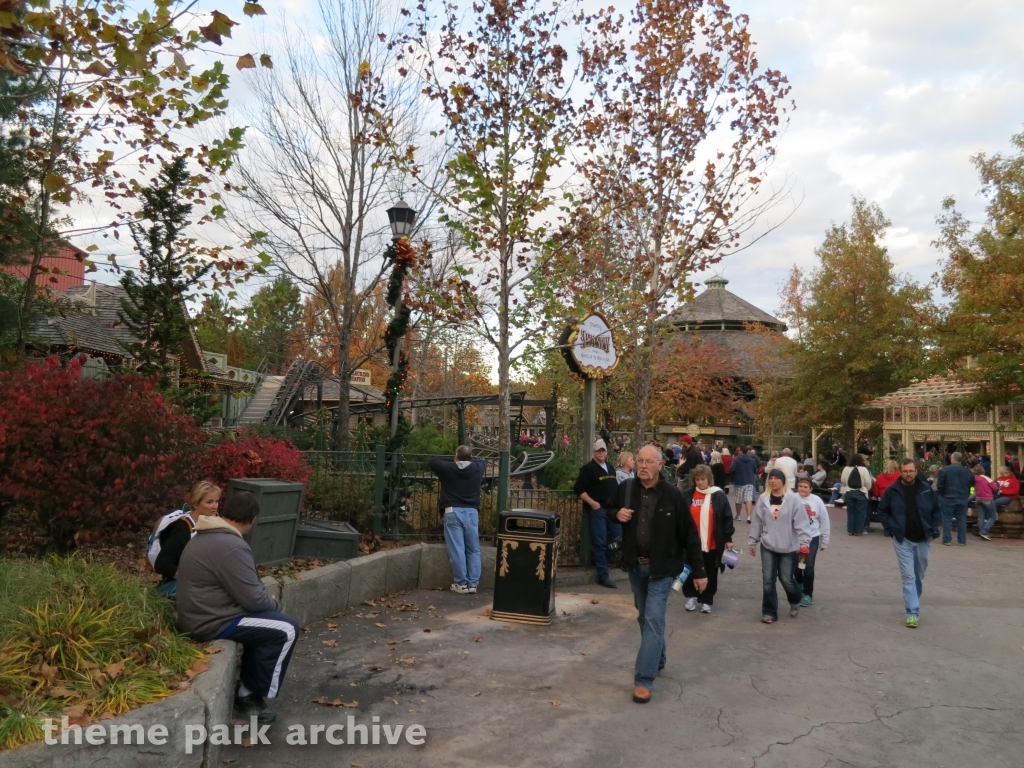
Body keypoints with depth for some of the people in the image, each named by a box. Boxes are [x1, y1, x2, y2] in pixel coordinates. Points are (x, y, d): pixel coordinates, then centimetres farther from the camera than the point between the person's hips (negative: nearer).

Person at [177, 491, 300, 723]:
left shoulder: (205, 536, 10)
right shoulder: (232, 546, -24)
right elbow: (252, 598, -22)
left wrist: (267, 603, 12)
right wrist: (275, 603, -1)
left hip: (198, 615, 10)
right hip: (211, 622, -10)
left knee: (267, 620, 21)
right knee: (287, 629, -7)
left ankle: (246, 688, 21)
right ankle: (250, 695, 4)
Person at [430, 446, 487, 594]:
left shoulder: (447, 468, -1)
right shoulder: (478, 468, 6)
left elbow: (433, 461, 18)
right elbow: (483, 461, 30)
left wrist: (452, 461, 26)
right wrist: (470, 459, 37)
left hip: (453, 512, -2)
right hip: (472, 512, 3)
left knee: (457, 550, 0)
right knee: (473, 550, 8)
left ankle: (461, 584, 1)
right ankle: (473, 584, 9)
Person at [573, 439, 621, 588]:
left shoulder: (610, 468, 15)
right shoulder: (588, 468, -8)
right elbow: (578, 489, -12)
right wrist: (592, 503, -18)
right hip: (597, 509, -7)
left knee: (620, 536, 6)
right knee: (599, 542, -4)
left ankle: (598, 558, 25)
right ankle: (603, 576, 3)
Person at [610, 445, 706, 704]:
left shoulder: (672, 495, -15)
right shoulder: (625, 489, -5)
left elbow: (689, 534, -9)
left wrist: (698, 571, -7)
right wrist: (617, 514, -11)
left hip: (662, 568, -4)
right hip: (635, 566, 5)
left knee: (653, 620, -9)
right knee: (644, 618, 18)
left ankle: (644, 680, -5)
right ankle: (657, 661, 38)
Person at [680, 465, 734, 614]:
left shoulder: (719, 496, -4)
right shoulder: (688, 496, 0)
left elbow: (727, 517, -1)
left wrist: (728, 538, -3)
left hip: (712, 544, -1)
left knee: (710, 574, 9)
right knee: (692, 571, 11)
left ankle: (707, 601, 23)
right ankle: (691, 596, 30)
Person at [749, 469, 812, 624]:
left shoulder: (793, 499, -9)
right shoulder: (763, 499, -1)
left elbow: (802, 522, -10)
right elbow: (757, 522, 6)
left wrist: (804, 542, -16)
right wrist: (753, 542, 10)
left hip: (788, 547, -2)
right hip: (767, 546, 2)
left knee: (786, 579, 6)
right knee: (768, 580, 2)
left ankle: (795, 603, 36)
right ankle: (769, 612, 14)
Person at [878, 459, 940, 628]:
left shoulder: (926, 489, -1)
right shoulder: (892, 490, -5)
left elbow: (936, 511, 8)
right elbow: (882, 510, 5)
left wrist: (932, 531, 1)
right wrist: (890, 529, -4)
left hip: (923, 540, 2)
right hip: (903, 540, -2)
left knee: (919, 575, 16)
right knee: (908, 576, -7)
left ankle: (912, 603, 36)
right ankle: (913, 612, -7)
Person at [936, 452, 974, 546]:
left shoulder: (945, 470, -12)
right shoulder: (968, 471, 2)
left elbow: (939, 485, -11)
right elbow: (972, 483, 11)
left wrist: (941, 493, 6)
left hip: (948, 498, -4)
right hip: (963, 498, 4)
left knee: (947, 519, 4)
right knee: (962, 519, 11)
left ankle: (947, 540, 4)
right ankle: (962, 540, 13)